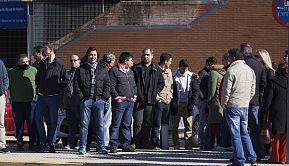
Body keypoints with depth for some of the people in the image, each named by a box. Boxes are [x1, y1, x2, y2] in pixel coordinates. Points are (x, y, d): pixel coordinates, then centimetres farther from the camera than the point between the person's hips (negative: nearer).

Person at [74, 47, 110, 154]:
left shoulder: (103, 69, 13)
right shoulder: (81, 69, 8)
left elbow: (107, 84, 12)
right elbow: (76, 84, 5)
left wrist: (104, 97, 0)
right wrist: (81, 96, -4)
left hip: (99, 100, 1)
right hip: (86, 100, -1)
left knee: (100, 124, 0)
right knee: (84, 124, -1)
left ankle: (101, 147, 4)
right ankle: (82, 147, 2)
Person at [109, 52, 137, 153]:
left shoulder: (130, 72, 19)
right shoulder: (114, 71, -5)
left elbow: (134, 85, 26)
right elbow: (111, 86, -10)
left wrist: (134, 95, 12)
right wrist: (117, 97, -14)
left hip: (130, 101, 7)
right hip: (120, 102, -7)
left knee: (127, 124, 9)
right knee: (116, 124, -7)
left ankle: (126, 145, 13)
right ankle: (113, 145, -6)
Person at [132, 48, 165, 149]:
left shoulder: (157, 70, 12)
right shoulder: (136, 68, 5)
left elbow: (161, 83, 15)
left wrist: (155, 93, 2)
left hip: (150, 100, 3)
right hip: (138, 100, -3)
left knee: (148, 123, 6)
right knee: (138, 122, -6)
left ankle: (145, 143, 12)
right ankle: (137, 143, -3)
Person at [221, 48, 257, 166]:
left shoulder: (231, 70, -12)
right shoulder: (250, 70, 9)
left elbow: (226, 90, -12)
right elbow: (252, 91, 13)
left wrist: (223, 104, 1)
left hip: (233, 106, -6)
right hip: (245, 106, 6)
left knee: (235, 134, -1)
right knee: (244, 133, 14)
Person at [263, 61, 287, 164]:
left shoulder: (273, 82, -7)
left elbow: (268, 99, -7)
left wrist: (265, 112, 2)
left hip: (277, 113, -2)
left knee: (276, 136, 6)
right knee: (284, 137, 9)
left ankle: (275, 157, 10)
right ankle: (282, 158, 11)